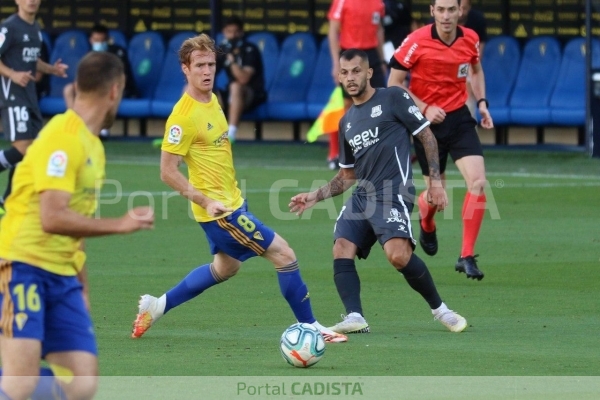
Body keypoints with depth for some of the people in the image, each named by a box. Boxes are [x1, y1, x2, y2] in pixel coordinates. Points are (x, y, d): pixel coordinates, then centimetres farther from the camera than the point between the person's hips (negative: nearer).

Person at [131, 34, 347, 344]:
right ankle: (310, 327, 2)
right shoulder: (184, 115, -22)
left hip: (231, 202, 10)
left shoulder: (212, 99, 6)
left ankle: (157, 306, 33)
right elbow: (168, 172, -21)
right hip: (218, 208, -10)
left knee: (225, 267, 27)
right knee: (283, 253, -8)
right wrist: (206, 201, -27)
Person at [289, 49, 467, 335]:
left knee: (398, 255, -25)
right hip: (362, 195, 7)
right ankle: (354, 317, -22)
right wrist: (315, 196, 16)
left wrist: (435, 180, -6)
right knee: (342, 249, -16)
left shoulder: (393, 98, 1)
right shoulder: (347, 122, 21)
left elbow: (427, 136, 2)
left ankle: (439, 309, -7)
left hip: (393, 191, -7)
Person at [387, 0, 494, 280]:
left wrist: (482, 103, 7)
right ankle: (427, 225, 46)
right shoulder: (416, 42, -15)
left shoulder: (470, 39, -2)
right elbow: (394, 83, -9)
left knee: (478, 181, -16)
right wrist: (425, 108, -19)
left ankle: (467, 257, -10)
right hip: (427, 121, -3)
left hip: (460, 118, 3)